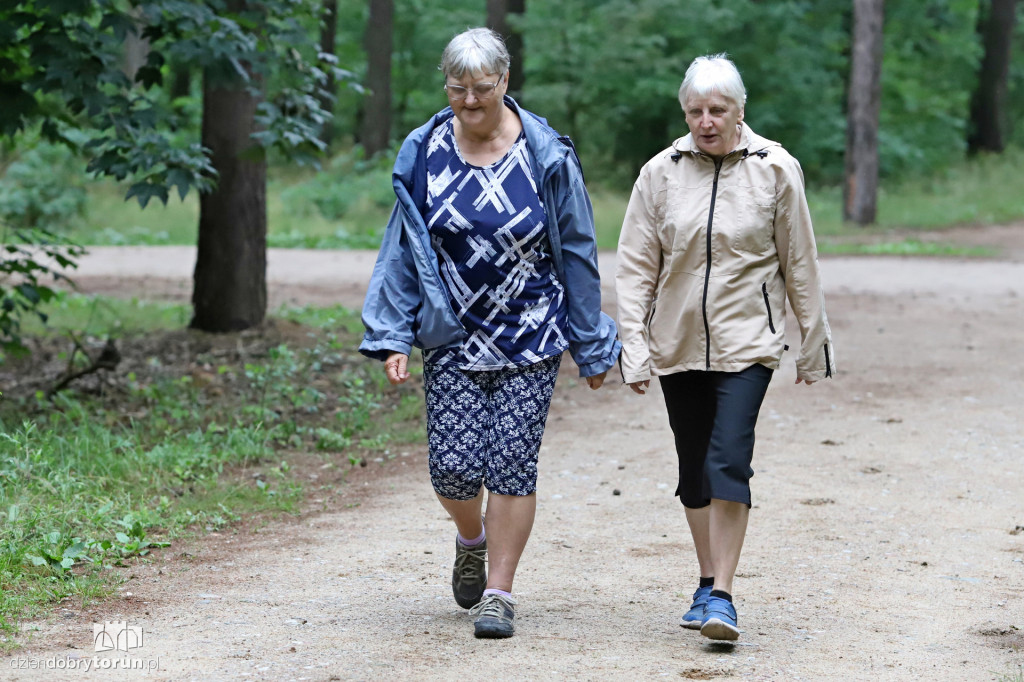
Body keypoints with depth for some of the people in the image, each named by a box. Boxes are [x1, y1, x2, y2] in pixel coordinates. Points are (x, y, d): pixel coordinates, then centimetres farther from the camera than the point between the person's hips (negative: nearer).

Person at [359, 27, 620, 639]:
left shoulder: (546, 158, -5)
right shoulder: (424, 154, 0)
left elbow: (577, 255, 1)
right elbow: (402, 250, 6)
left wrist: (591, 347, 4)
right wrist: (392, 336, -1)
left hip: (530, 338, -2)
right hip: (453, 338, 2)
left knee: (512, 462, -4)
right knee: (452, 466, -3)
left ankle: (499, 592, 8)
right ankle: (472, 541, 31)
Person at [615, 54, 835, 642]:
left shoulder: (775, 169, -3)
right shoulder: (661, 173, -1)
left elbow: (800, 263, 3)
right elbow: (635, 268, 2)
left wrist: (814, 344, 7)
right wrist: (635, 348, -5)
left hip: (747, 342, -3)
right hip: (678, 343, 3)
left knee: (729, 461, -15)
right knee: (694, 468, 11)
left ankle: (723, 594, -12)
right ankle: (708, 582, 25)